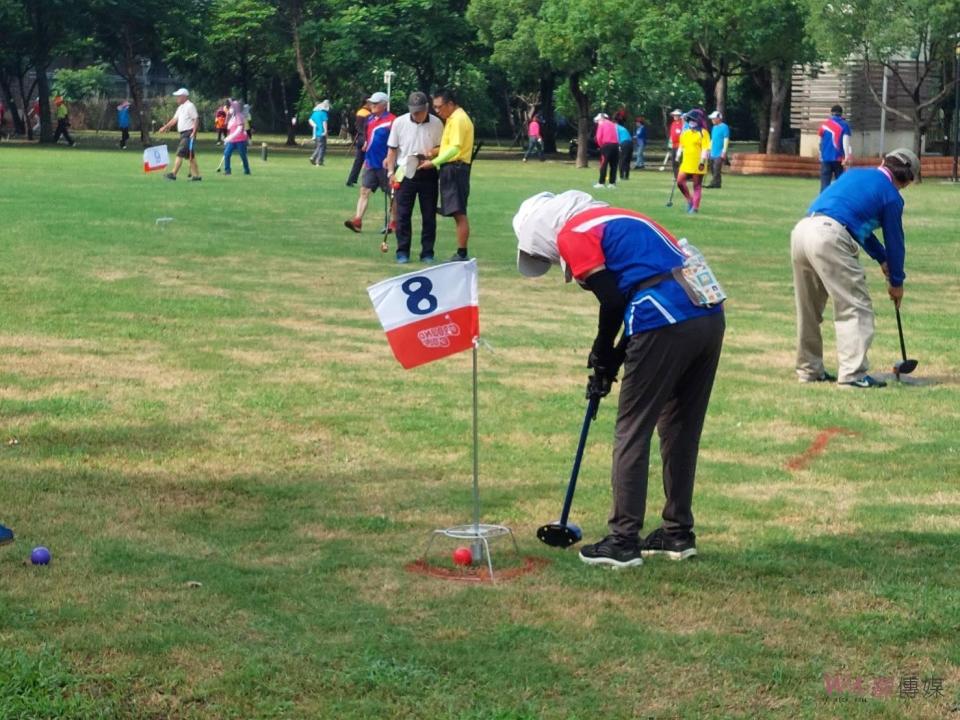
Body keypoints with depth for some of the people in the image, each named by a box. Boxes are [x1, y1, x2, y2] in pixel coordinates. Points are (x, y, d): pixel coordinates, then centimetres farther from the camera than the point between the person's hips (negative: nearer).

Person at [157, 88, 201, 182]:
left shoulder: (190, 106, -10)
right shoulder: (180, 108, 18)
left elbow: (196, 119, -15)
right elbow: (174, 119, 22)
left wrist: (193, 133, -21)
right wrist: (165, 127, 17)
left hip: (189, 133, -10)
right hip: (183, 134, 10)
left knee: (180, 153, -12)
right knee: (190, 155, 9)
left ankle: (173, 174, -14)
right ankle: (196, 175, 11)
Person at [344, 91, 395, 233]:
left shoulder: (390, 120, -12)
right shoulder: (370, 119, 12)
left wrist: (389, 158, -23)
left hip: (384, 164, -7)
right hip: (370, 162, 7)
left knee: (391, 195, 5)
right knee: (364, 191, -4)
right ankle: (357, 220, -10)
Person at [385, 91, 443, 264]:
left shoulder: (436, 123, -2)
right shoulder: (399, 122, -1)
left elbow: (443, 147, 7)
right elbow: (392, 149, 4)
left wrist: (433, 151, -15)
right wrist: (391, 172, -3)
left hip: (428, 174, 0)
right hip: (405, 173, 0)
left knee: (429, 216, 4)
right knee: (403, 215, 0)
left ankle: (427, 253, 10)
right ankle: (402, 252, 6)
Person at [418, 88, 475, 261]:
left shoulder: (458, 119, -13)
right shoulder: (453, 119, 18)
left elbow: (455, 148, -21)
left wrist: (434, 162, -21)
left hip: (455, 169, -10)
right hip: (451, 170, 10)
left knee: (459, 213, -9)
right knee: (458, 214, 10)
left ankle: (462, 254, -9)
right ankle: (461, 253, 12)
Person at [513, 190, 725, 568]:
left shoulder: (572, 234, 1)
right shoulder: (613, 219, 27)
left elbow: (612, 300, -6)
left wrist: (603, 356, 9)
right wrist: (612, 359, 21)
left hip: (666, 324, -9)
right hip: (709, 314, 9)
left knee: (632, 433, 3)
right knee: (681, 431, 18)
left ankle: (623, 541, 6)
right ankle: (678, 533, 26)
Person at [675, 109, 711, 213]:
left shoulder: (703, 133, -6)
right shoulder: (685, 133, 14)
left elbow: (706, 148, -12)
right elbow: (681, 146, 22)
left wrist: (703, 161, -20)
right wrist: (678, 157, 17)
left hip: (697, 164, -6)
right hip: (686, 163, 6)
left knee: (697, 185, 0)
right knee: (680, 181, -4)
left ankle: (695, 207, 5)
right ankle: (690, 200, 14)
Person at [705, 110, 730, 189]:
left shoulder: (724, 127, -9)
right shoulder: (714, 127, 16)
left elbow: (726, 140, -13)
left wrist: (724, 151, -18)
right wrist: (709, 149, 21)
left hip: (719, 154, -9)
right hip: (713, 153, 9)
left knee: (716, 169, -13)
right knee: (712, 169, 9)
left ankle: (714, 183, -17)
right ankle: (716, 183, 15)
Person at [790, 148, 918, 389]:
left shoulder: (856, 174, 27)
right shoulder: (891, 196, 6)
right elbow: (894, 240, 14)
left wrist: (882, 258, 38)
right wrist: (896, 281, 27)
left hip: (800, 231, 8)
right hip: (829, 238, -8)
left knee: (808, 308, 19)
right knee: (855, 308, 0)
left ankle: (809, 369, 27)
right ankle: (853, 374, -6)